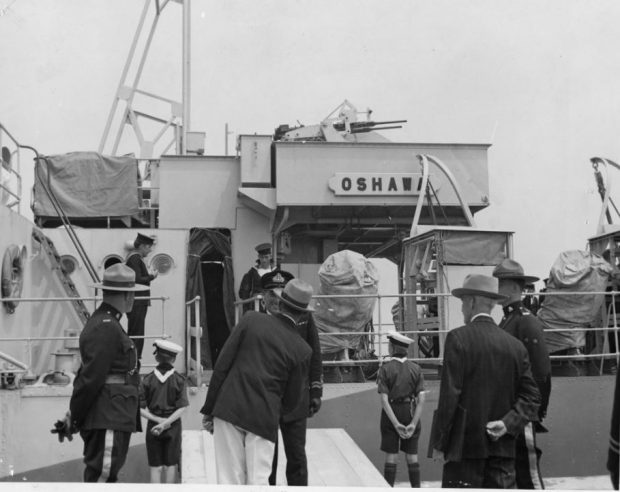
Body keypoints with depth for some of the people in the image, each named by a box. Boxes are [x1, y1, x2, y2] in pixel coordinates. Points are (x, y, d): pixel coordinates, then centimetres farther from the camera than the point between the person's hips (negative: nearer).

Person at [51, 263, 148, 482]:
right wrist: (74, 418, -12)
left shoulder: (102, 323, 18)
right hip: (108, 418, -10)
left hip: (114, 417, 10)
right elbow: (91, 377, -18)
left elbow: (89, 374, 19)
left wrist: (74, 416, 18)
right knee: (101, 475, -8)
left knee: (107, 475, 13)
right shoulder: (106, 328, -16)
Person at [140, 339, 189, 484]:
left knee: (155, 467, 5)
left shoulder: (148, 379, -4)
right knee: (171, 465, 10)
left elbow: (140, 408, -8)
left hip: (153, 426, 0)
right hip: (173, 427, 0)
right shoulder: (179, 380, -5)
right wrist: (166, 423, -14)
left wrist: (157, 420, -10)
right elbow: (182, 408, -12)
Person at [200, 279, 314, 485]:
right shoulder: (302, 350, 1)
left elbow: (222, 365, -1)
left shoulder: (251, 319, 1)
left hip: (229, 408, 1)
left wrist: (209, 408, 5)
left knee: (230, 478, 6)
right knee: (258, 480, 6)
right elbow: (291, 400, 6)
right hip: (264, 417, 0)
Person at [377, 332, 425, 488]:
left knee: (391, 457, 4)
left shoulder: (385, 369, -9)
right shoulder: (416, 368, -1)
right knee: (412, 457, 11)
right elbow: (421, 399, -8)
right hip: (410, 414, 3)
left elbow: (384, 400, -15)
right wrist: (413, 423, -10)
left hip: (391, 414, -2)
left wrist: (396, 424, -14)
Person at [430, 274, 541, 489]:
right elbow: (531, 397, 4)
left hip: (465, 446, -4)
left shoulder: (458, 338, -8)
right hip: (503, 447, 4)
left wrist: (439, 442, -4)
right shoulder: (515, 345, 6)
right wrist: (508, 423, -2)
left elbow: (449, 395, -11)